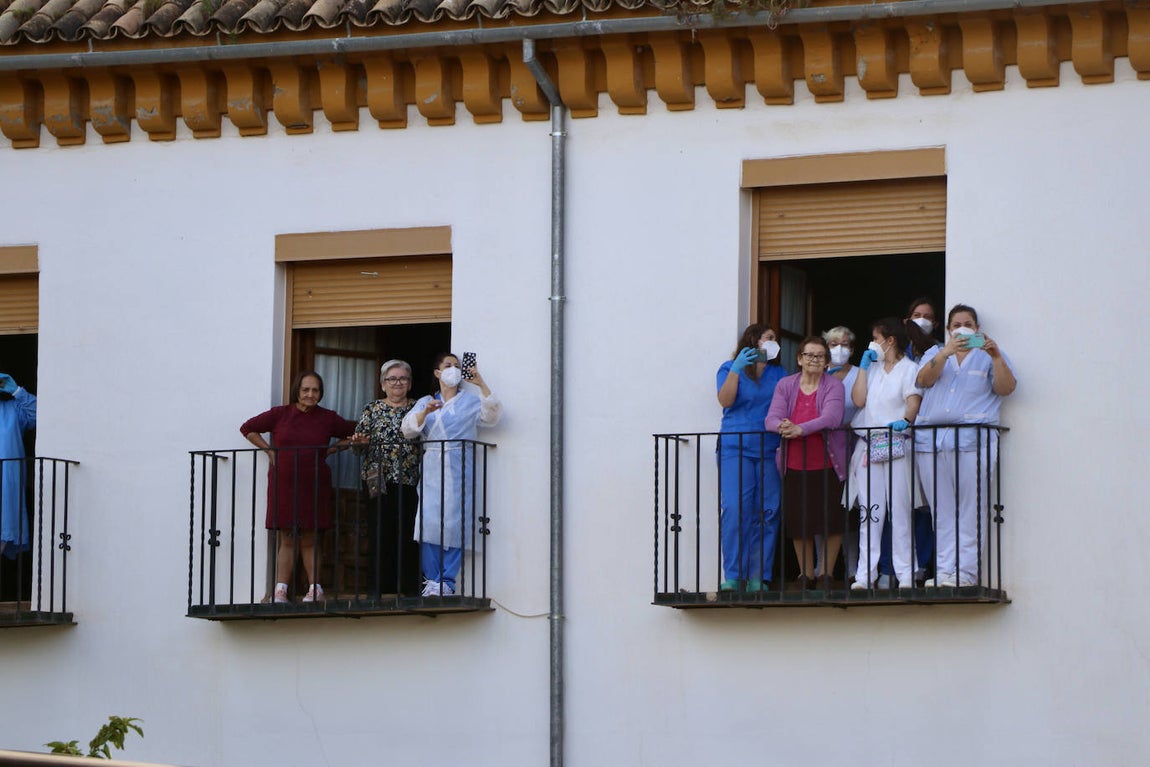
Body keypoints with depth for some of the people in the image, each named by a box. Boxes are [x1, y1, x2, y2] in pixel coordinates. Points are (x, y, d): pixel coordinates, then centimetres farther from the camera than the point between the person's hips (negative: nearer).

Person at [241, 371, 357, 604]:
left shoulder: (328, 419, 4)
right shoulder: (280, 414, 2)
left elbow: (355, 434, 17)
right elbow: (248, 428, 12)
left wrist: (330, 449, 6)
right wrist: (270, 451, 3)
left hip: (313, 486, 0)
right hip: (283, 485, 0)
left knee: (309, 540, 2)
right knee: (287, 539, 1)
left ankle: (315, 589, 5)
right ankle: (280, 590, 1)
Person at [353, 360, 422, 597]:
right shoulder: (372, 410, 12)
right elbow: (359, 444, 10)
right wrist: (360, 442, -12)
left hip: (411, 482, 0)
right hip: (380, 482, 0)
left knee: (409, 535, -5)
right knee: (382, 533, -5)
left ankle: (409, 586, -1)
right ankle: (379, 587, -2)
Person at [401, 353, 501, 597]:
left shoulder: (470, 401, 14)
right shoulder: (425, 403, 19)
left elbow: (491, 416, -4)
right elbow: (408, 429, 5)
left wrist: (481, 384, -12)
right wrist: (425, 412, -13)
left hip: (459, 469, -2)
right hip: (432, 469, 2)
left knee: (454, 524, -10)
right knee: (429, 521, -9)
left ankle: (447, 582, -8)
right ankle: (431, 580, -4)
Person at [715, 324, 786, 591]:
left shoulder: (778, 373, 20)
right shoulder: (730, 369, 10)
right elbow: (725, 400, -6)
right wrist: (736, 369, -14)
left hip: (769, 449, 3)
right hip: (735, 448, -3)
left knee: (767, 511, -5)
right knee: (735, 509, -15)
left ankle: (758, 577, 0)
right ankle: (733, 576, -13)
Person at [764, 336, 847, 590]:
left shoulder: (833, 386, -3)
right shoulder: (785, 385, 6)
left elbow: (831, 418, -19)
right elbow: (772, 418, -5)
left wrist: (800, 429, -34)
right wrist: (782, 426, -30)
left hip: (827, 464, -2)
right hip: (794, 465, 2)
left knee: (830, 520, -2)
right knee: (798, 521, 5)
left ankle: (826, 573, 12)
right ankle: (806, 575, 18)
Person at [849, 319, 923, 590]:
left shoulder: (908, 369, 3)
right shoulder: (872, 369, 20)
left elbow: (914, 402, -9)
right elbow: (859, 400, 8)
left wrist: (905, 420, -28)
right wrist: (864, 367, 6)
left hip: (895, 443, -5)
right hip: (867, 444, 5)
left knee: (899, 509, -7)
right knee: (869, 511, 1)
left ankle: (905, 574, -7)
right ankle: (865, 573, 0)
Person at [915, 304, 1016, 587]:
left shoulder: (988, 356, 15)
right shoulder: (935, 354, 21)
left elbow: (1006, 388, 1)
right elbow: (924, 379, 1)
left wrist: (996, 358, -15)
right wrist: (945, 353, -14)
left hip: (973, 440, -3)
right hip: (932, 441, 3)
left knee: (971, 511, -8)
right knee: (943, 513, 2)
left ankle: (966, 572, -9)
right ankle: (944, 570, 3)